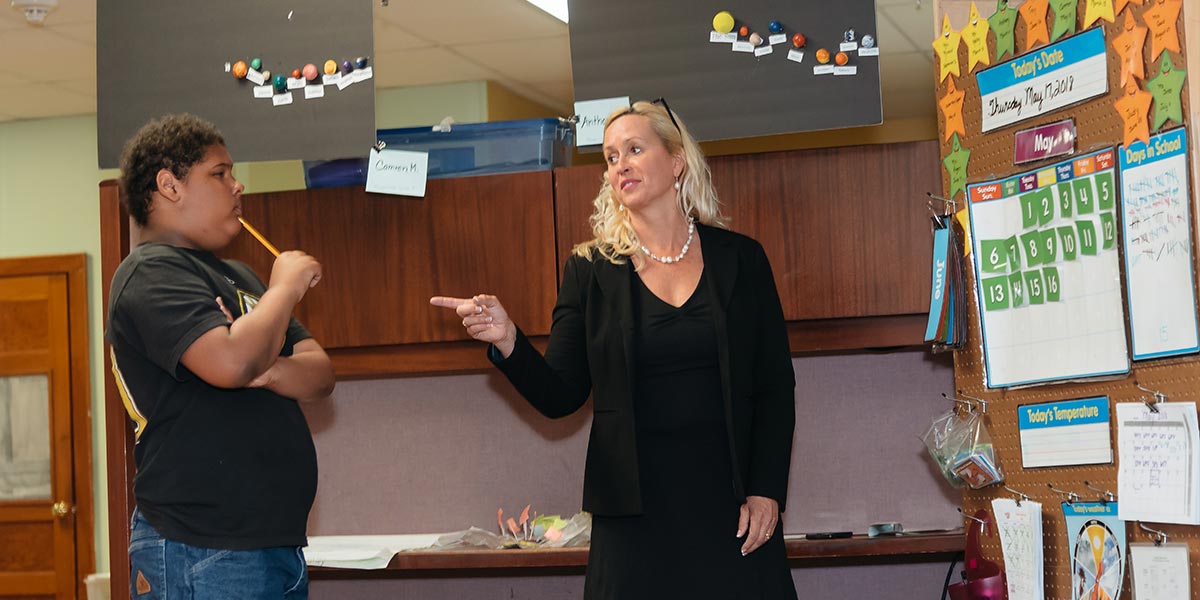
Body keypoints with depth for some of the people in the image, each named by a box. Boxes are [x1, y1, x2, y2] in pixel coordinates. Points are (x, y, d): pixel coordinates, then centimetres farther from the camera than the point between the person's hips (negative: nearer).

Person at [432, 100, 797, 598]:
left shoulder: (740, 259, 5)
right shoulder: (591, 271, 5)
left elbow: (775, 388, 5)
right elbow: (560, 396, 1)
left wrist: (766, 491, -4)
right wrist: (508, 341, -17)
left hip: (730, 501, 0)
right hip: (635, 507, 0)